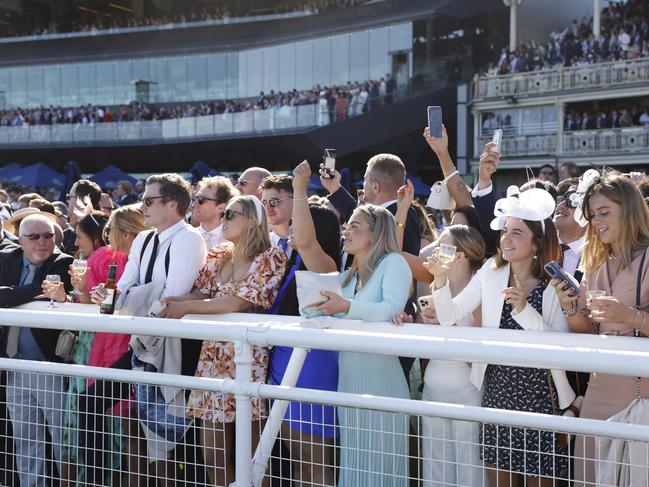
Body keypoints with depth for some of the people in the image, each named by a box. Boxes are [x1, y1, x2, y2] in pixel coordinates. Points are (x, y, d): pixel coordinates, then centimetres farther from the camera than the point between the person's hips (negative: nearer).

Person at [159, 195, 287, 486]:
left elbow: (238, 303, -15)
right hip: (213, 357, 6)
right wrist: (170, 301, -10)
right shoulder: (217, 256, 14)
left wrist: (185, 307, -13)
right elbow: (200, 294, 10)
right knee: (212, 454, 7)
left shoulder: (270, 259, -7)